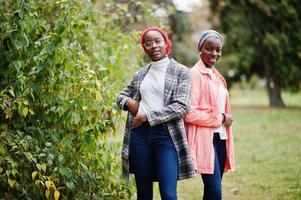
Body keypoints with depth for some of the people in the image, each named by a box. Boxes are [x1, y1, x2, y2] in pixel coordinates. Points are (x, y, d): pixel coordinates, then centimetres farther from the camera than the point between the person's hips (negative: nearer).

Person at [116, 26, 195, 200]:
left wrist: (148, 117, -11)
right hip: (140, 134, 5)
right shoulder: (141, 74, 14)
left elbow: (181, 107, -10)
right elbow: (121, 95, 27)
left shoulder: (181, 71, 0)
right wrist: (128, 102, 3)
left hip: (166, 135, -5)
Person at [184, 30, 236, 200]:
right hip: (205, 139, -8)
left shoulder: (217, 76, 17)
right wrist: (221, 118, -11)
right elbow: (189, 113, -18)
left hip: (220, 138, 8)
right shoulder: (195, 74, -9)